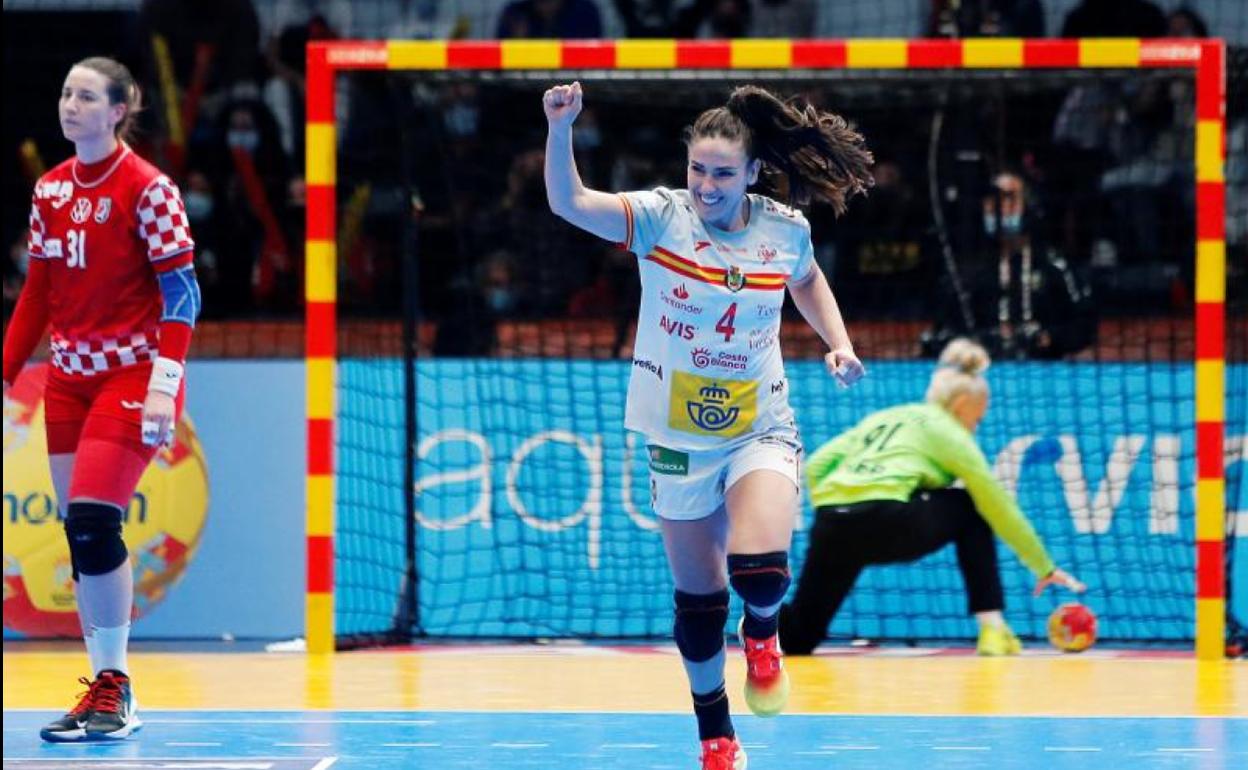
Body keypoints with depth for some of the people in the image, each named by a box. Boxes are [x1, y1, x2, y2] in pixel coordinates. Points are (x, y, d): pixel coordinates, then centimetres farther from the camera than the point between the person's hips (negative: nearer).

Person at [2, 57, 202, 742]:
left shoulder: (146, 188, -11)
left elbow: (181, 291, -13)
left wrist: (162, 387, -21)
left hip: (131, 375, -6)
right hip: (68, 377, 6)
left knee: (93, 523, -16)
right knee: (79, 532, 4)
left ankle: (114, 690, -6)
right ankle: (106, 691, 10)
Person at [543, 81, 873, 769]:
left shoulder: (787, 230, -5)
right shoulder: (661, 217, -13)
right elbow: (569, 203, -29)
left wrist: (839, 343, 4)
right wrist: (560, 129, -44)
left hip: (762, 430, 0)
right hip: (679, 439, 0)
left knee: (760, 569, -23)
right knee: (697, 598, 8)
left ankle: (761, 635, 15)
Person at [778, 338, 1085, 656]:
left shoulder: (879, 419, 30)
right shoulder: (949, 433, 15)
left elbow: (816, 466, 21)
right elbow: (999, 507, 16)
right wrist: (1045, 568, 22)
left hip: (829, 526, 5)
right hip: (885, 521, -5)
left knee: (797, 639, 18)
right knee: (972, 511, 24)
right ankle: (992, 628, 16)